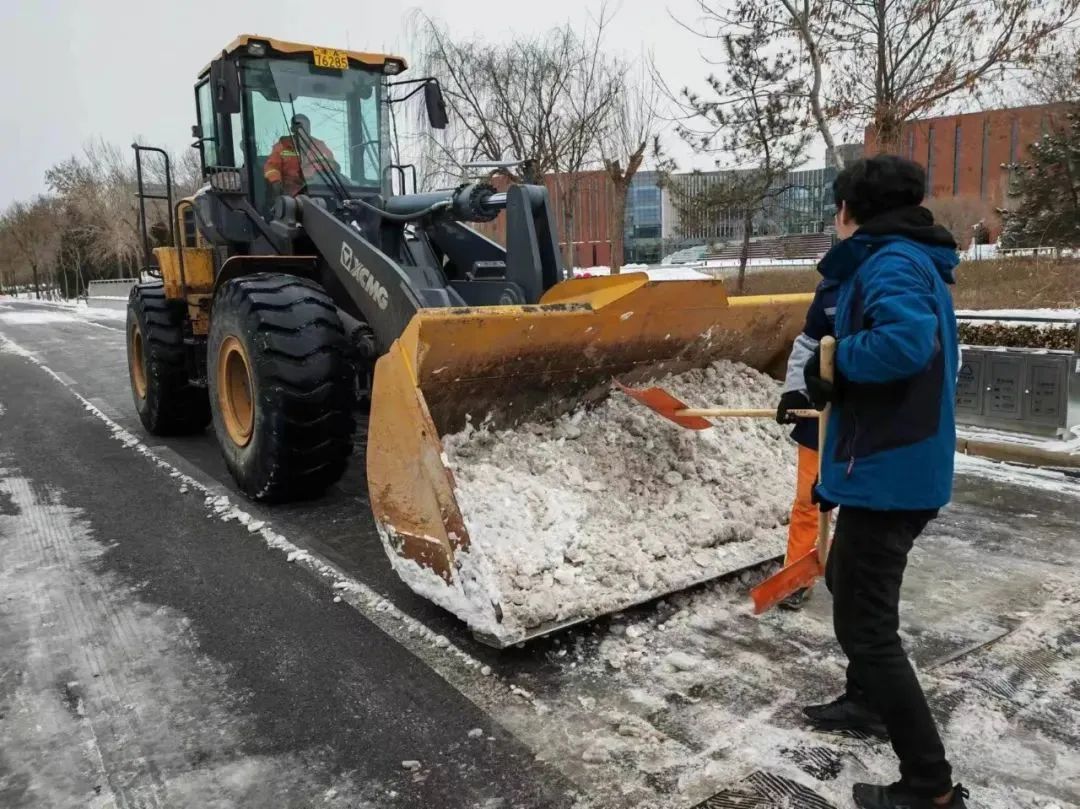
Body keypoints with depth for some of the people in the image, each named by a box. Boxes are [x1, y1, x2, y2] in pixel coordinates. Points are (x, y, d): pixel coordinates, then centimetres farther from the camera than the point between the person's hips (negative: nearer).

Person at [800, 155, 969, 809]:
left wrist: (833, 363, -17)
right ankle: (868, 702, 46)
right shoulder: (915, 262, 15)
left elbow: (905, 342, -35)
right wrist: (824, 393, 16)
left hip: (887, 471, -11)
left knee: (865, 622, -2)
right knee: (849, 583, 27)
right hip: (907, 464, 11)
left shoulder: (889, 263, -16)